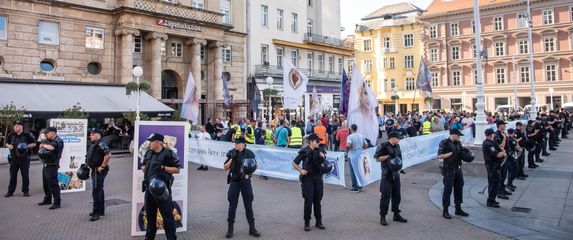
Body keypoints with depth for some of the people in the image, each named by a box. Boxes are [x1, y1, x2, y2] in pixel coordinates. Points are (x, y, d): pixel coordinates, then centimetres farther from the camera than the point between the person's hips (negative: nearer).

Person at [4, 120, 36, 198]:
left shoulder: (27, 135, -4)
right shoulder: (11, 135, 7)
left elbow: (34, 144, 2)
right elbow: (6, 143, 20)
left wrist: (27, 146, -15)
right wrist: (8, 146, -2)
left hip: (24, 158, -3)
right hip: (14, 158, 3)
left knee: (25, 175, 2)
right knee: (12, 175, 8)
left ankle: (25, 191, 12)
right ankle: (10, 191, 17)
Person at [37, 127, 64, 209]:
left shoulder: (58, 141, -13)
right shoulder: (49, 140, 16)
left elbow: (51, 147, -30)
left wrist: (44, 145, -11)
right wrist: (41, 146, -1)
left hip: (52, 165, -10)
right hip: (46, 164, 10)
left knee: (53, 183, -10)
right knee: (45, 183, 19)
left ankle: (57, 202, -7)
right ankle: (47, 199, 33)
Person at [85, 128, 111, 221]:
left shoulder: (101, 144, -18)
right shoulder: (93, 144, 15)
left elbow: (108, 155, -30)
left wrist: (102, 166, -24)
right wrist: (89, 165, 19)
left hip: (99, 171, -11)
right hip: (95, 170, 11)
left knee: (96, 191, -9)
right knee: (99, 190, 17)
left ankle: (96, 213, -4)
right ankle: (101, 210, 28)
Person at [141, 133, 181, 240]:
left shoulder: (169, 153, -10)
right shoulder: (148, 153, 11)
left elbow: (177, 169, -11)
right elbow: (143, 167, 21)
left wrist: (162, 168, -19)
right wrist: (145, 168, -2)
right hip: (149, 187, 7)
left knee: (167, 215, -2)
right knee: (150, 214, 18)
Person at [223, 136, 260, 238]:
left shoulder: (248, 153, -7)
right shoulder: (232, 153, -2)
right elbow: (225, 167, 1)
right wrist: (231, 159, -14)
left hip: (245, 181, -1)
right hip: (234, 181, 1)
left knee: (248, 205, 7)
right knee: (232, 205, 5)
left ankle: (252, 228, 18)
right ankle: (230, 229, 16)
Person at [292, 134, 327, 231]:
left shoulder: (320, 151, 3)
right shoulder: (304, 152, -9)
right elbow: (294, 163, -1)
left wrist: (323, 157, -8)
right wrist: (301, 170, -14)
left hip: (318, 178, 4)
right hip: (307, 178, -4)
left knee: (317, 201, 10)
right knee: (308, 201, -2)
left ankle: (318, 221, 21)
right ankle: (307, 223, 10)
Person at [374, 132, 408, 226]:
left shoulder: (397, 146, 11)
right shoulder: (383, 146, -12)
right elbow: (377, 158, -13)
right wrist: (388, 156, -18)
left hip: (396, 173, 7)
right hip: (387, 175, -7)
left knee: (396, 195, 13)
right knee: (386, 195, -4)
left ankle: (396, 215, 26)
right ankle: (382, 216, 4)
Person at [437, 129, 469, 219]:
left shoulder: (458, 143, 11)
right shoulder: (444, 143, -11)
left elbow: (461, 153, 25)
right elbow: (440, 156, -16)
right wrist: (451, 153, -18)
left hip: (458, 169, 7)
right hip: (449, 170, -7)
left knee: (459, 188, 13)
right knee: (448, 190, -3)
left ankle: (458, 209, 27)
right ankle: (445, 211, 5)